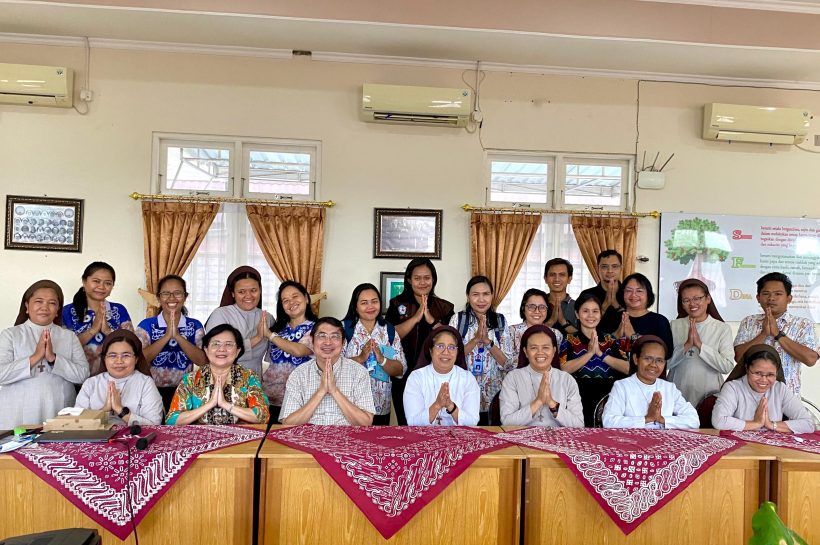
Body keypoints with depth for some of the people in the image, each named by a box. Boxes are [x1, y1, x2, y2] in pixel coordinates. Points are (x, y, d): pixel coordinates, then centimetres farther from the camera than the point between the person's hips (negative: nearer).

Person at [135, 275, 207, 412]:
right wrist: (167, 335, -18)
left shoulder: (195, 325, 7)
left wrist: (178, 336, -16)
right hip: (154, 390, -1)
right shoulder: (147, 325, 4)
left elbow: (203, 361, -6)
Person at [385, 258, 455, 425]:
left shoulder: (445, 307, 5)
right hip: (404, 376, 0)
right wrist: (416, 317, -18)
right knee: (405, 425, 9)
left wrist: (431, 320, -19)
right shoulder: (397, 304, 3)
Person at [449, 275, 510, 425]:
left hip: (493, 397, 1)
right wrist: (476, 339, -19)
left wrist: (487, 341, -18)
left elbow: (508, 364, -3)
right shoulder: (457, 319, -3)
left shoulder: (500, 321, 1)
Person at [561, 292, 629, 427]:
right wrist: (590, 352, -12)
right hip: (580, 400, -2)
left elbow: (627, 368, -1)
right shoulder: (570, 341, 6)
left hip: (607, 400, 2)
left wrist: (600, 353, -8)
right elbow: (564, 369, -10)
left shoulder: (610, 340, 12)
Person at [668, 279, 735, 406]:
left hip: (709, 396, -1)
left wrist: (700, 345, -16)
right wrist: (687, 345, -16)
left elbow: (727, 366, -9)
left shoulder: (723, 328, 1)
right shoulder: (674, 326, 3)